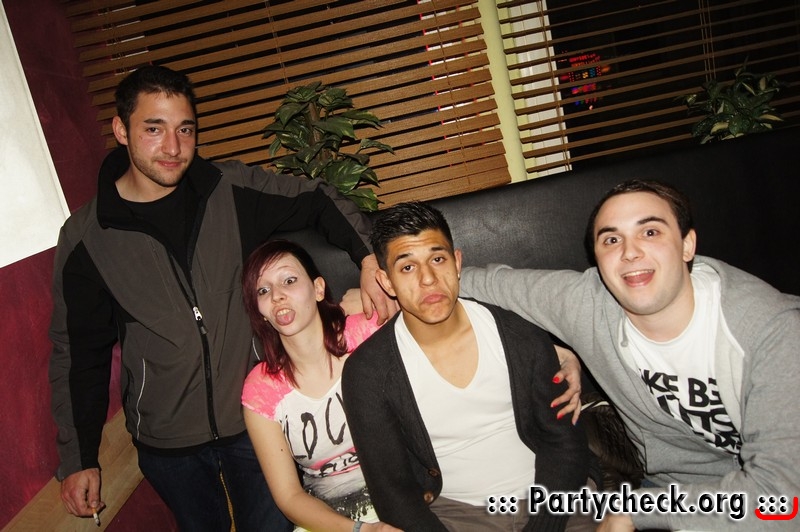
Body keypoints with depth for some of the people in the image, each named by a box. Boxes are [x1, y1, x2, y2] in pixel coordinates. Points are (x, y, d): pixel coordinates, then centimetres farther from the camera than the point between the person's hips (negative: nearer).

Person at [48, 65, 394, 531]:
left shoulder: (234, 191, -8)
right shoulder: (86, 238, -7)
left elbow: (319, 202, 0)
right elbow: (78, 353, 0)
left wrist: (368, 256, -20)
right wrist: (78, 458, 3)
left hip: (255, 419, 0)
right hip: (166, 442, 1)